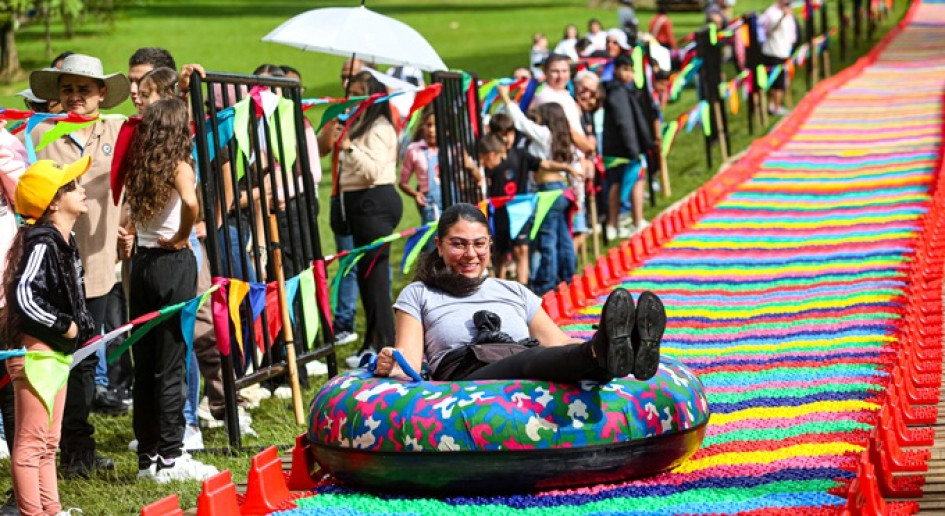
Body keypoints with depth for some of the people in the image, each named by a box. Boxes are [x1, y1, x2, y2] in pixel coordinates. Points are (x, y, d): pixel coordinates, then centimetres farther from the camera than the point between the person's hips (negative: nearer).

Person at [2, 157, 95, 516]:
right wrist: (64, 326, -18)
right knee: (31, 442, -5)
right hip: (35, 351, -10)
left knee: (48, 442, 17)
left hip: (57, 352, 10)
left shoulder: (64, 242, 11)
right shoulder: (42, 243, -18)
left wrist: (81, 326, 5)